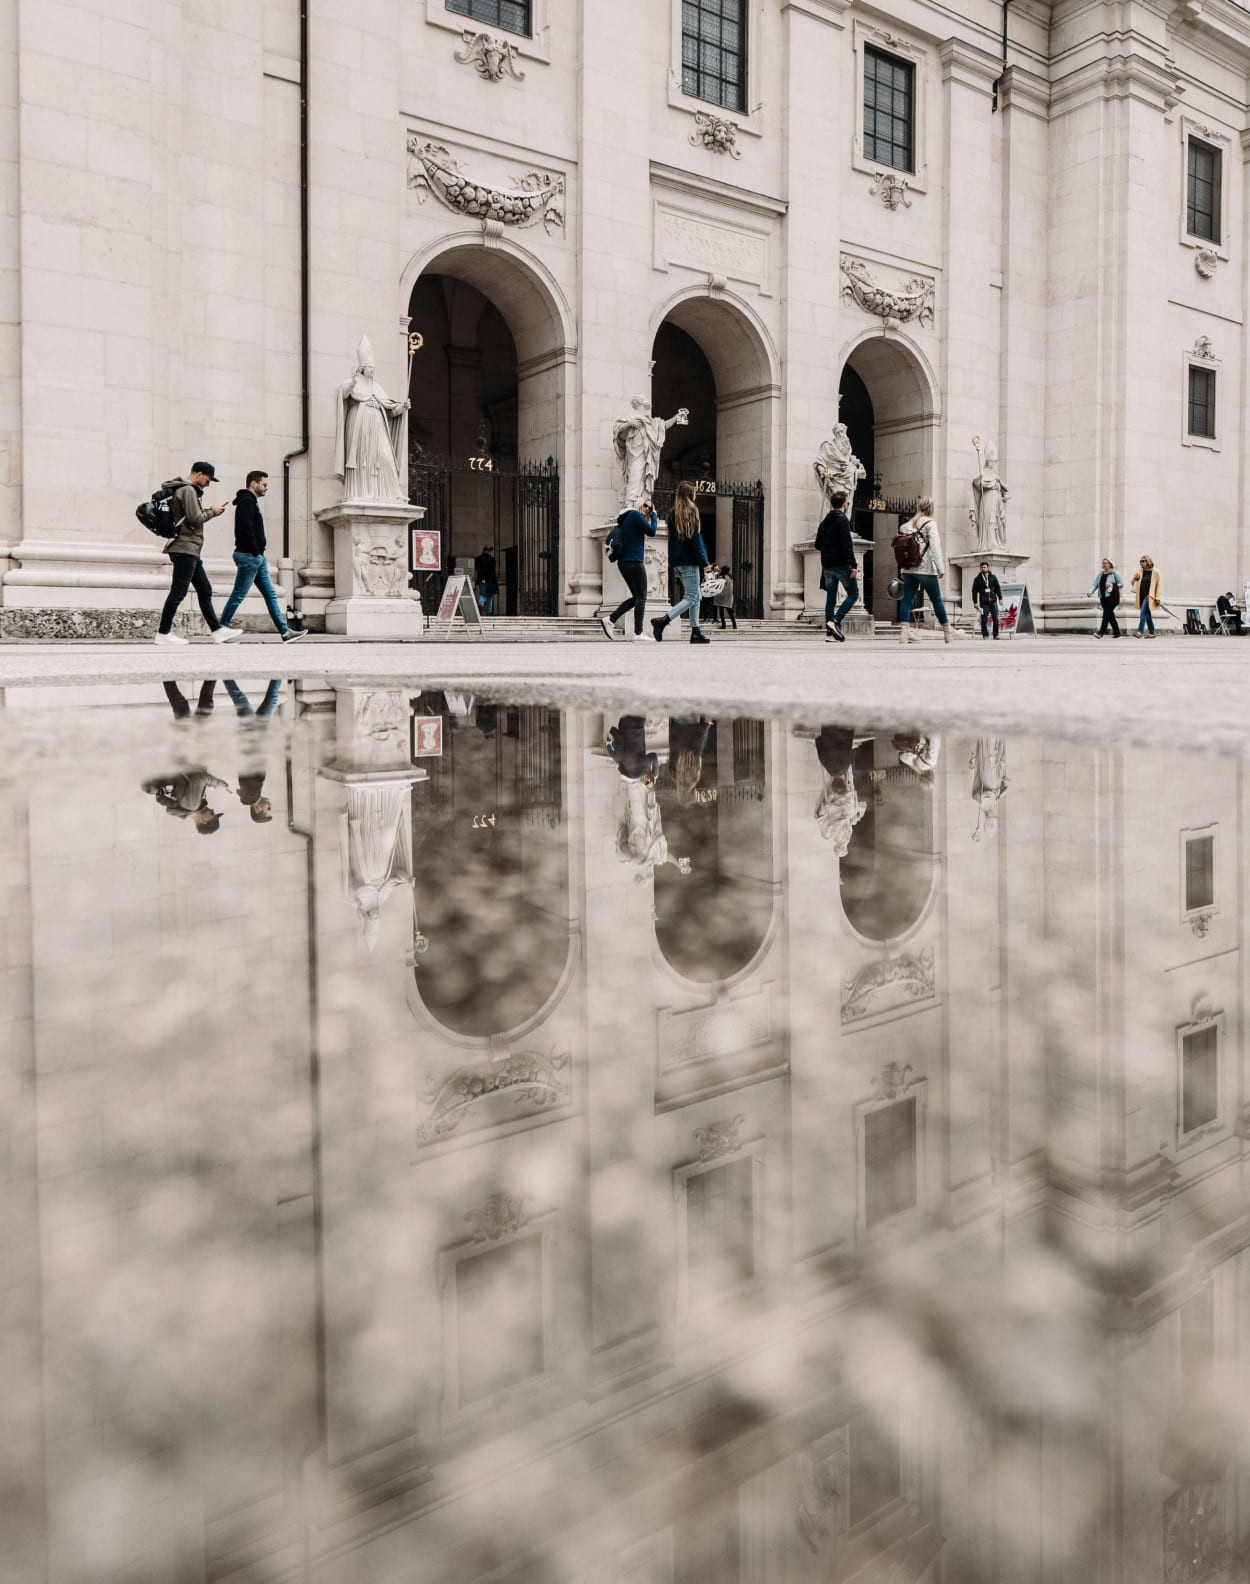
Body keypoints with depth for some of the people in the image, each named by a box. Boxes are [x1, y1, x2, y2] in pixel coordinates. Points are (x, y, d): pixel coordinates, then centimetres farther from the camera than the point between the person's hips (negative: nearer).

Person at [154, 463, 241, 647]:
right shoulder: (188, 490, -12)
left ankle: (217, 631, 14)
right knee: (178, 592, -8)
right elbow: (195, 518, -18)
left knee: (205, 590, 11)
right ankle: (163, 634, -5)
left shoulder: (189, 490, 19)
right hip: (185, 548, -11)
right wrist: (212, 511, -4)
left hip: (190, 550, 11)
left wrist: (209, 511, 10)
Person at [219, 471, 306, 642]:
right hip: (249, 557, -10)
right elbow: (246, 530, -21)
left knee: (270, 595, 8)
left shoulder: (250, 501, 20)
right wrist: (255, 552, -18)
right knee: (238, 596, -5)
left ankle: (285, 633, 9)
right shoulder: (246, 501, -11)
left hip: (257, 557, 10)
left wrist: (259, 553, 12)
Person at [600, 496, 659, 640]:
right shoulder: (635, 514, -8)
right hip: (634, 562, -10)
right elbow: (652, 532, -10)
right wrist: (654, 515, 3)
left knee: (636, 597, 13)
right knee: (641, 597, -5)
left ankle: (610, 620, 5)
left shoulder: (626, 517, 20)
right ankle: (638, 633, -6)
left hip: (624, 562, 10)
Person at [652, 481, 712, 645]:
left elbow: (672, 538, 13)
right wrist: (704, 562, -10)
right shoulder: (691, 512, -9)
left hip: (676, 561, 8)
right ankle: (662, 620, -21)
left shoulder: (673, 513, 12)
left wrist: (673, 561, 16)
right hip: (689, 561, -8)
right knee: (691, 598, -7)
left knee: (695, 596, 13)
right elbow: (695, 539, -12)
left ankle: (696, 631, 10)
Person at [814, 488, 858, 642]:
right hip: (841, 564, -7)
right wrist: (853, 565, -18)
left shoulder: (824, 521, 13)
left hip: (827, 565, 7)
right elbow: (847, 544, -17)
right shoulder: (842, 520, -10)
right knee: (853, 593, 1)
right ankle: (836, 621, -14)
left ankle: (830, 633, 4)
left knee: (831, 597, 8)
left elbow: (818, 545, 18)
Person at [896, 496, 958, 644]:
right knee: (937, 601, 7)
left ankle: (904, 632, -10)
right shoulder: (930, 524, -6)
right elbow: (935, 547, -13)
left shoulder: (907, 525, 11)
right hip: (926, 569, -5)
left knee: (907, 600, 0)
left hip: (908, 569, 5)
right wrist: (941, 568, -13)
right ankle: (948, 631, 18)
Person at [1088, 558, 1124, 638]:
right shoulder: (1101, 574, 14)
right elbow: (1095, 584, 7)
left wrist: (1111, 585, -14)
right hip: (1103, 598, 6)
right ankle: (1117, 632, 19)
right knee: (1110, 616, 9)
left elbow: (1121, 584, 0)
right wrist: (1090, 591, -10)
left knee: (1106, 614, -14)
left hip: (1111, 597, -6)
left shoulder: (1115, 573, -1)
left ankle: (1101, 632, -21)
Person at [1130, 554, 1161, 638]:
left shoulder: (1155, 572, -4)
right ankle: (1152, 633, 19)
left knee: (1143, 612, -20)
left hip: (1149, 596, -6)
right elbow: (1133, 582, 17)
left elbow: (1159, 585, -3)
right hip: (1142, 596, 6)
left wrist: (1158, 597, -7)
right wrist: (1135, 578, -7)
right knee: (1147, 615, 11)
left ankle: (1140, 631, -26)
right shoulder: (1139, 571, 9)